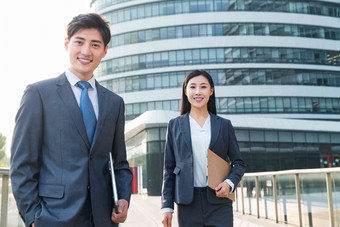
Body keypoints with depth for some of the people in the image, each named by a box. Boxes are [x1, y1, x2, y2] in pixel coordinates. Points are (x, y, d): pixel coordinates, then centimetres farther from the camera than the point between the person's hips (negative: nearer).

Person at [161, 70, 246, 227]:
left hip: (219, 203, 0)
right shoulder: (175, 125, 8)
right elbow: (169, 168, 8)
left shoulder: (224, 125, 8)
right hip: (188, 204, 0)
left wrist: (229, 183, -8)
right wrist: (167, 206, 3)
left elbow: (239, 163, 12)